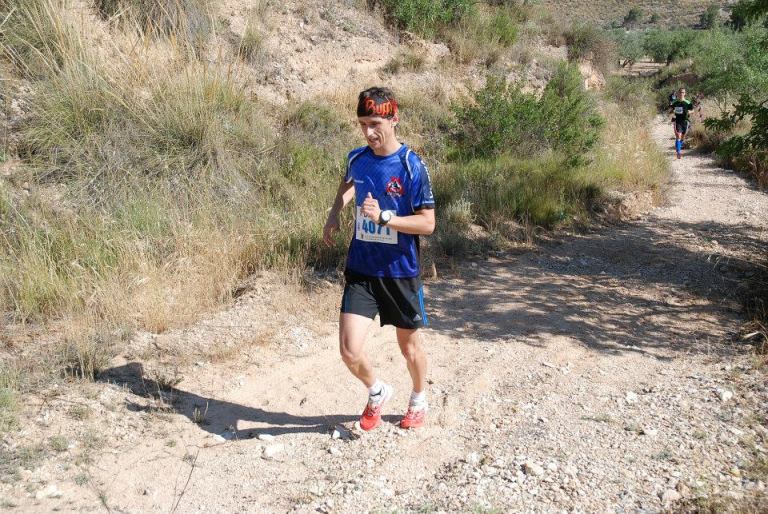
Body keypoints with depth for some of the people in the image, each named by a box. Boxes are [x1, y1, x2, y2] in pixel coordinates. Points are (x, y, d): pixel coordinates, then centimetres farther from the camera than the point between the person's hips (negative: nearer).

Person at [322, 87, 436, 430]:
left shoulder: (412, 166, -15)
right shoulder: (356, 158, -1)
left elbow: (427, 223, -15)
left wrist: (383, 217, -27)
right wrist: (334, 214, 10)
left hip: (401, 273, -3)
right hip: (361, 270, 3)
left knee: (409, 345, 15)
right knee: (349, 351, -7)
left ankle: (419, 401, 44)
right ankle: (377, 393, 25)